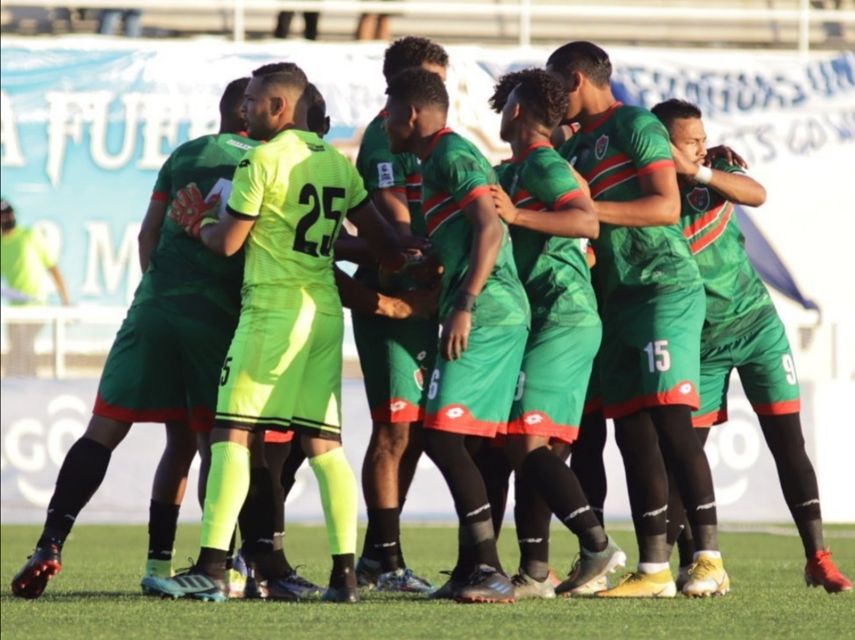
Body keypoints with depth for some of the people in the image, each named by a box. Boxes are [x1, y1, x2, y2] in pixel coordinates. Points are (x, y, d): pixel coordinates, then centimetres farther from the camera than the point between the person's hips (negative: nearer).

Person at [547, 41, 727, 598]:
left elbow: (667, 206, -14)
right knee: (633, 433, 3)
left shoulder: (636, 126, -5)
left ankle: (710, 559, -13)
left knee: (671, 422, -14)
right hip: (618, 299, 8)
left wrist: (587, 207, -19)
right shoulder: (575, 147, 20)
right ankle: (654, 568, 3)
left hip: (665, 287, -8)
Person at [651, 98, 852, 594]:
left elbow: (758, 194, -24)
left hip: (756, 324, 2)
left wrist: (700, 173, -35)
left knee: (787, 442, -2)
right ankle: (693, 559, 6)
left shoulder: (712, 172, -5)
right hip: (701, 343, -2)